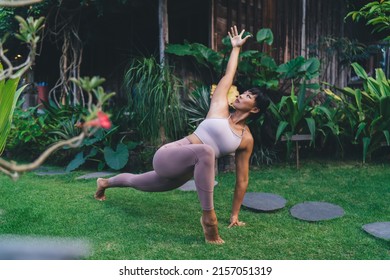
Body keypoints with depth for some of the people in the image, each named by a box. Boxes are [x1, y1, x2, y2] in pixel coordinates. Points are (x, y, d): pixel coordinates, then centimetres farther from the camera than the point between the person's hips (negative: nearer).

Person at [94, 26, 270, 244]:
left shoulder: (247, 140, 0)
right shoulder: (220, 109, -5)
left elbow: (242, 179, 4)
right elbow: (228, 76, 7)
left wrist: (235, 215, 5)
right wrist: (236, 47, 18)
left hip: (181, 175, 4)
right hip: (167, 157, -4)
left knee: (138, 182, 31)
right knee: (205, 151, -39)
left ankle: (106, 182, 63)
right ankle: (208, 216, -32)